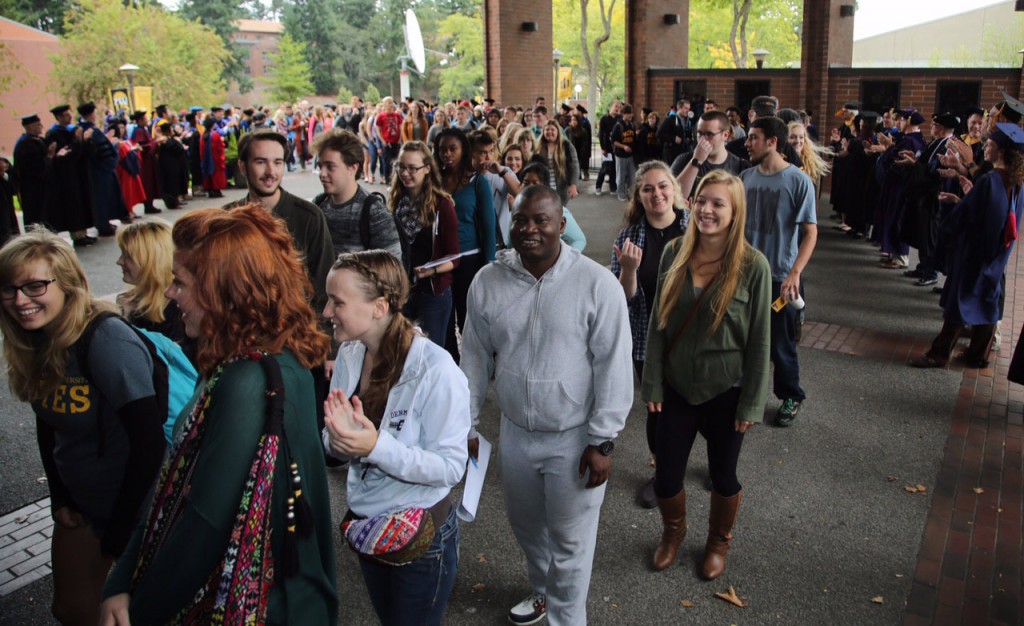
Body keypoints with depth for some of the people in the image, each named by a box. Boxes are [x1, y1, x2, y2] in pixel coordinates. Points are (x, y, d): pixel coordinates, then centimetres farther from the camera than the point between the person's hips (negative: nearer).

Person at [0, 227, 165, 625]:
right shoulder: (34, 342, -3)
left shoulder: (107, 342, -27)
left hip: (134, 503, -7)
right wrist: (59, 499, 6)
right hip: (80, 502, 7)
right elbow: (48, 425, 10)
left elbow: (149, 442, -27)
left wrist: (120, 536, -19)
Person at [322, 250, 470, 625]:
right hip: (365, 522, 6)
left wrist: (376, 446, -35)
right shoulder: (349, 355, -7)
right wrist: (339, 437, -23)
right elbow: (333, 442, 1)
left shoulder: (434, 370, -26)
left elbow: (451, 467, -24)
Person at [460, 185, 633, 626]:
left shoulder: (597, 284, -16)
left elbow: (613, 367, -13)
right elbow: (476, 357, 5)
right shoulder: (488, 281, -5)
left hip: (574, 438, -4)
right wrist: (466, 424, 8)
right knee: (525, 526, 25)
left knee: (569, 541, 10)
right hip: (515, 432, 5)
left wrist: (602, 440, -12)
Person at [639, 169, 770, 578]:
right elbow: (658, 323, 0)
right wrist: (652, 383, -1)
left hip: (725, 391, -2)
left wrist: (751, 403, -7)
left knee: (723, 476, 16)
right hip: (677, 387, 2)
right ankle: (673, 532, 42)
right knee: (666, 478, 10)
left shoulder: (753, 265, -14)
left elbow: (759, 341, -9)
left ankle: (719, 541, 46)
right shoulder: (674, 253, -6)